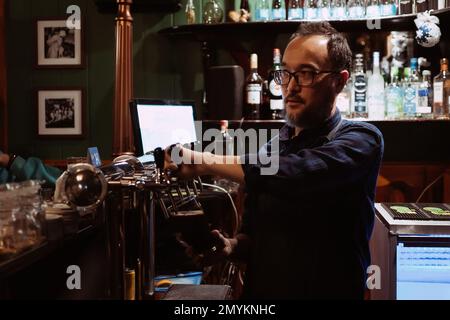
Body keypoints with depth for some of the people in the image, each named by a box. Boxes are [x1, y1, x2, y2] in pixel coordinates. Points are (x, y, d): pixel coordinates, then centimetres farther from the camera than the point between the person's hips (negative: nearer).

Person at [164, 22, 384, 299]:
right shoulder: (270, 149, 8)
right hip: (260, 292, 4)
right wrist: (232, 246, -6)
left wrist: (204, 161, -21)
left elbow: (297, 174, -26)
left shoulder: (361, 140, -8)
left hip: (328, 291, -4)